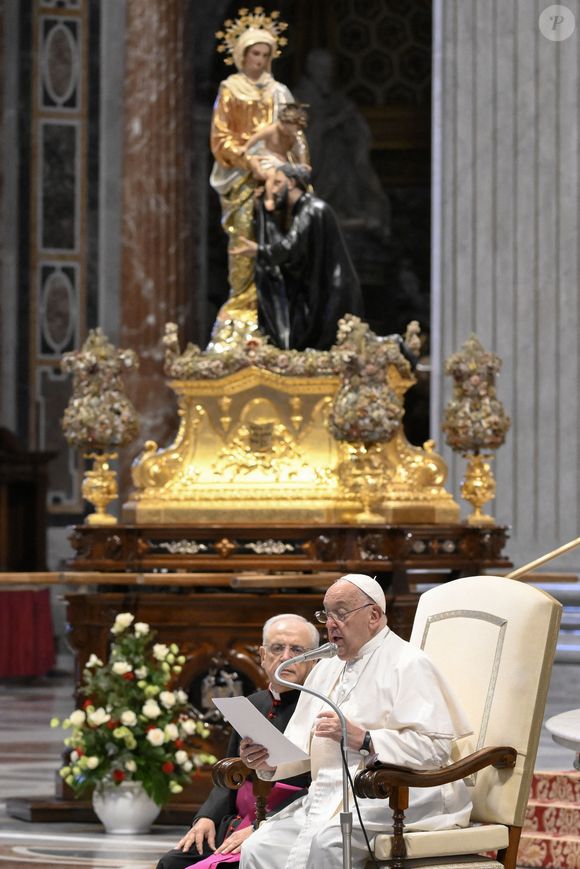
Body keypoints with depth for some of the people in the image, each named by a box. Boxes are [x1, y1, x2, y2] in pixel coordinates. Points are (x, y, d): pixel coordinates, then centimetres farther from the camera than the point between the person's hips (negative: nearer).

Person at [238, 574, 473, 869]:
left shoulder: (408, 665, -4)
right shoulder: (326, 670, 23)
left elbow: (435, 747, -16)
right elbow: (301, 745, 18)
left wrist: (363, 740, -23)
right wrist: (268, 759, -5)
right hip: (329, 797, 8)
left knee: (321, 841, -34)